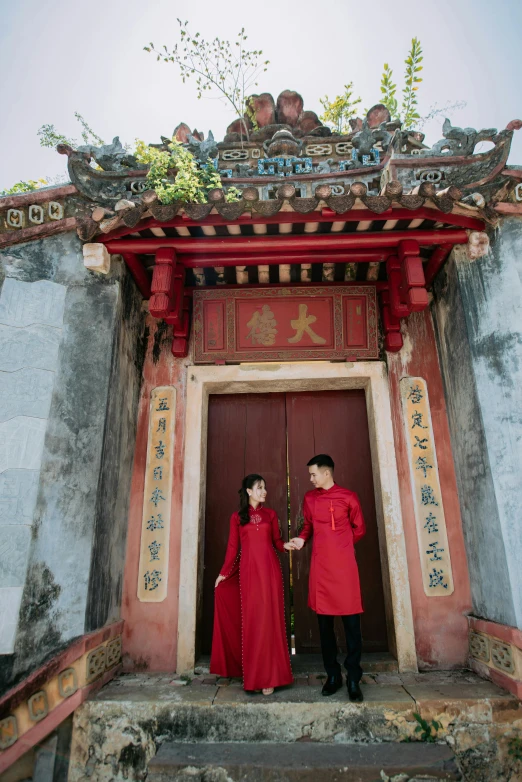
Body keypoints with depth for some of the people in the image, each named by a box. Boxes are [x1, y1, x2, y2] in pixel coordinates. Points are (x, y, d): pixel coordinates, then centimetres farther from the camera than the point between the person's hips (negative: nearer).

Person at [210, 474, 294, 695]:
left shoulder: (270, 514, 10)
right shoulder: (237, 517, 6)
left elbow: (276, 541, 8)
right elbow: (233, 547, 7)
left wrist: (286, 545, -12)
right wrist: (224, 572, 5)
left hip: (269, 569, 1)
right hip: (248, 571, 0)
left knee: (269, 619, 0)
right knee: (251, 621, 5)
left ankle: (268, 676, 8)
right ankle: (254, 676, 17)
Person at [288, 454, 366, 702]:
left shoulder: (348, 497, -1)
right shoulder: (309, 498, 8)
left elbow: (359, 529, 7)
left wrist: (341, 545, 6)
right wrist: (301, 539, -3)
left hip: (344, 564, -3)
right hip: (320, 565, 3)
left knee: (351, 622, 1)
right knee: (324, 621, 9)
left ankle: (353, 679, 14)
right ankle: (332, 675, 23)